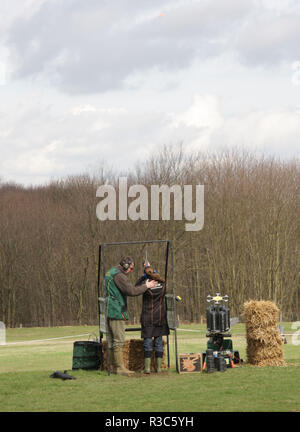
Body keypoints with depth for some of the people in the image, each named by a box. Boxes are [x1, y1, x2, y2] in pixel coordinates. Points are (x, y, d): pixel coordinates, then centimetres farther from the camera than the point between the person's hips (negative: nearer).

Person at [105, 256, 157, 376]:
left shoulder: (110, 272, 19)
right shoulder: (119, 275, -14)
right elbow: (132, 291, -18)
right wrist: (146, 286, -6)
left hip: (109, 312, 11)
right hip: (116, 311, -11)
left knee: (111, 340, 10)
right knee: (119, 340, -9)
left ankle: (115, 366, 13)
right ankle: (119, 368, -9)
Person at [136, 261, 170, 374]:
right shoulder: (162, 284, -5)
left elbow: (136, 287, 5)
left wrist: (144, 276, 3)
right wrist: (152, 270, 22)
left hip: (148, 318, -3)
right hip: (160, 317, 3)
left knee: (148, 342, 2)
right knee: (158, 342, 9)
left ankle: (147, 367, -1)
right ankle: (158, 367, 11)